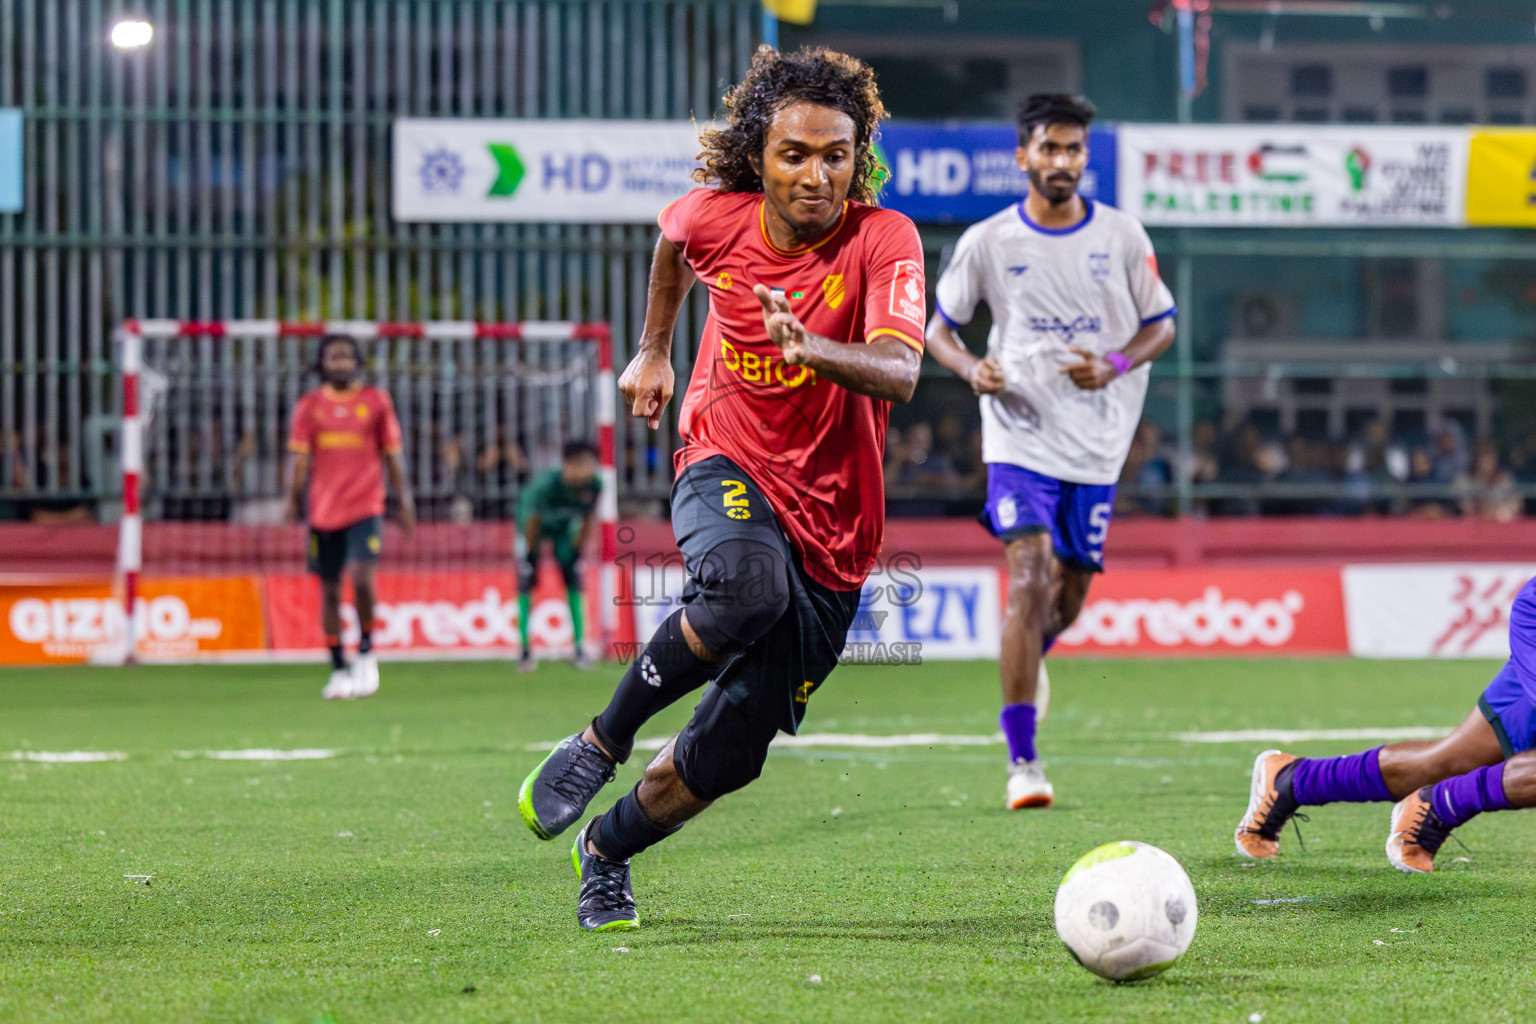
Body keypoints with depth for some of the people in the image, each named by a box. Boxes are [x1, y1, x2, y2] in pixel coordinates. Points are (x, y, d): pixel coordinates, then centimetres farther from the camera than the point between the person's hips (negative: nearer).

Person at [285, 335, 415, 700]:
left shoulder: (376, 401, 4)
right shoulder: (309, 406, 6)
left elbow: (393, 454, 8)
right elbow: (300, 459, 5)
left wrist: (405, 501, 4)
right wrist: (293, 501, -6)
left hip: (365, 507, -2)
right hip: (324, 509, 2)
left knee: (361, 578, -20)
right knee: (330, 591, 6)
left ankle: (366, 653, -2)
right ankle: (339, 671, 14)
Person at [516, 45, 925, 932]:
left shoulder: (883, 241, -18)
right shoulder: (718, 217, -8)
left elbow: (899, 374, -34)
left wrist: (811, 349, -52)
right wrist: (654, 349, 27)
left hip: (830, 528, 0)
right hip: (726, 468, 0)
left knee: (727, 754, 1)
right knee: (747, 585, -38)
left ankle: (607, 850, 32)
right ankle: (603, 742, -17)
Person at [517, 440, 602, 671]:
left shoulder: (594, 485, -28)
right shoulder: (546, 484, -41)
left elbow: (587, 519, -9)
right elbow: (533, 521, -25)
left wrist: (578, 549, -3)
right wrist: (531, 554, -14)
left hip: (563, 526, 4)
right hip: (534, 521, -4)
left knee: (574, 582, -2)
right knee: (526, 584, -10)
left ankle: (578, 647, 5)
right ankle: (525, 648, -4)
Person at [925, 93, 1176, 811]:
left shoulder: (1121, 236, 2)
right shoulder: (987, 242, -1)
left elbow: (1161, 324, 9)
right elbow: (939, 328, 8)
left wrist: (1115, 365, -11)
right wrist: (971, 369, -14)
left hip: (1098, 445, 3)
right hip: (1020, 436, -3)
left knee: (1068, 597, 10)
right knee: (1029, 582, -18)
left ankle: (1018, 669, 46)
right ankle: (1022, 762, -17)